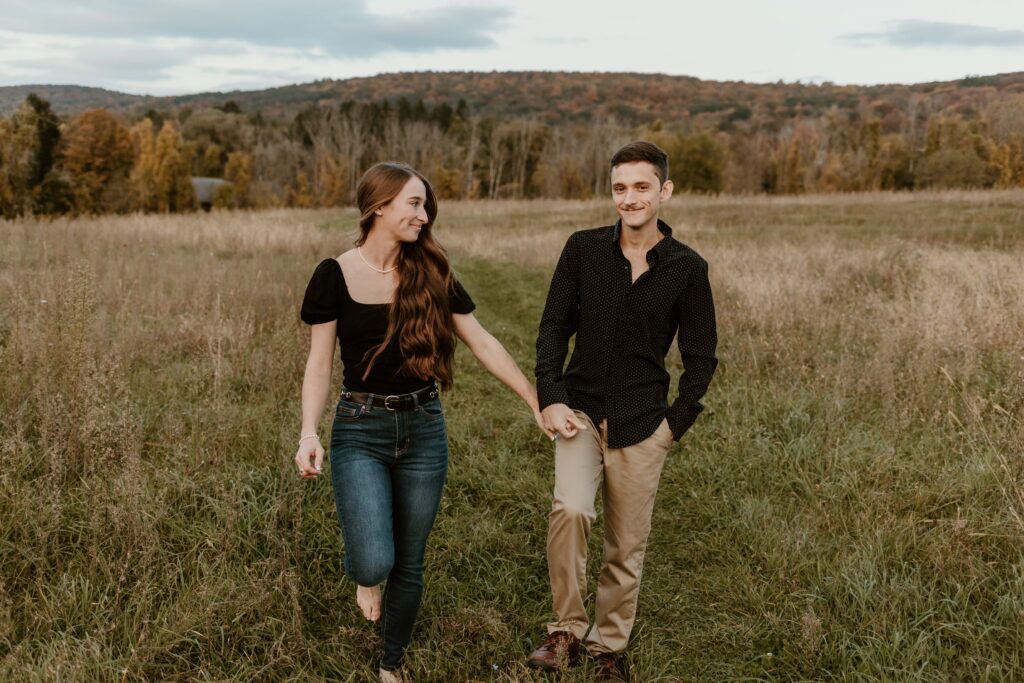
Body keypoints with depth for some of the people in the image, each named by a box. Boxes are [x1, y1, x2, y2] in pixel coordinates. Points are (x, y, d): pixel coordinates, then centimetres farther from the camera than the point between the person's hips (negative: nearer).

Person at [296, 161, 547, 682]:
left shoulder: (431, 274, 1)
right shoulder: (335, 276, -6)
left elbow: (483, 345, 5)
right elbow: (319, 362, -3)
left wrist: (537, 402, 4)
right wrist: (309, 433, -16)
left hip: (424, 429, 3)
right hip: (360, 430, -3)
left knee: (408, 565, 11)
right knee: (374, 563, -19)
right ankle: (363, 576, 20)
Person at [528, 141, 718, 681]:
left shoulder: (687, 268, -3)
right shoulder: (583, 249, -1)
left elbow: (700, 356, 4)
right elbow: (553, 328, 3)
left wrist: (677, 422, -3)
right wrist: (550, 399, -7)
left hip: (642, 424, 0)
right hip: (580, 411, 0)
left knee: (627, 548, 8)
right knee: (570, 509, -25)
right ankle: (567, 632, -7)